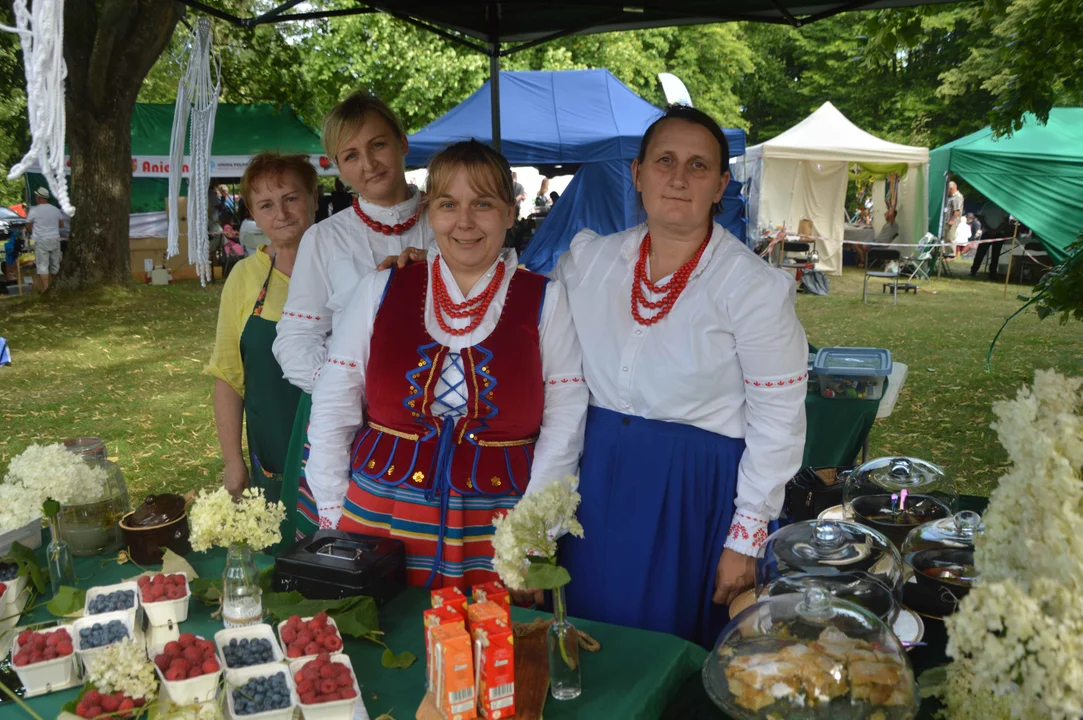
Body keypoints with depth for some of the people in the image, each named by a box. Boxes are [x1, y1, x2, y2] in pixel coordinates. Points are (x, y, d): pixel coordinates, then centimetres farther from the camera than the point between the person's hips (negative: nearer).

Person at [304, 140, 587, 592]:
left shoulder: (546, 301, 2)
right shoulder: (380, 291, 5)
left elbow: (564, 422, 0)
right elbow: (334, 407, 7)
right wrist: (332, 512, 4)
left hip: (494, 536, -1)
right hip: (377, 517, 1)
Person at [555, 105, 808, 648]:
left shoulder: (755, 286, -9)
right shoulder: (589, 259, 2)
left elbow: (777, 421, -8)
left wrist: (746, 539, -9)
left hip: (694, 493, -3)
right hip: (597, 478, 4)